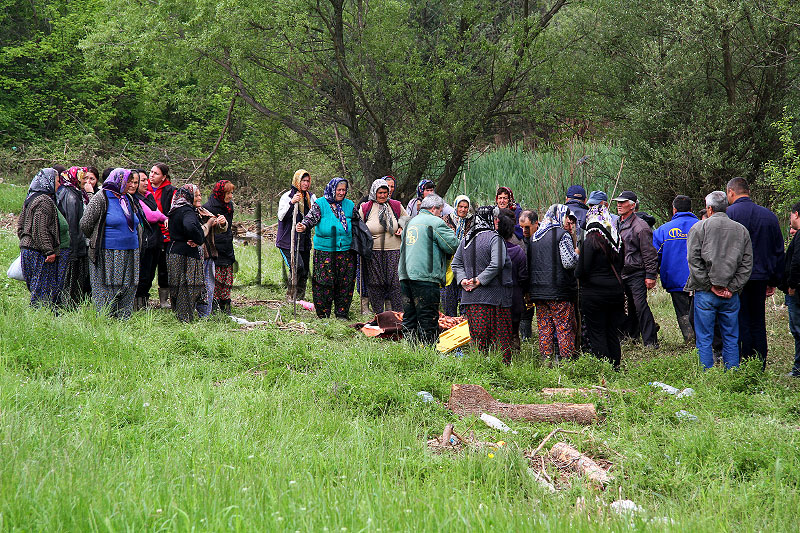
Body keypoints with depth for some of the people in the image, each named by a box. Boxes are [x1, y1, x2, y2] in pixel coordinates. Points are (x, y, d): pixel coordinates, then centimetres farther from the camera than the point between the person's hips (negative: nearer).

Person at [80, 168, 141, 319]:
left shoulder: (128, 199, 14)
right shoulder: (101, 198, -9)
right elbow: (85, 224, -8)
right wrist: (96, 240, 4)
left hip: (130, 255, 7)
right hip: (108, 256, -7)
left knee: (128, 292, 6)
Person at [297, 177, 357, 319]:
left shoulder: (349, 205, 12)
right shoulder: (320, 204, 1)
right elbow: (311, 217, -10)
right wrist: (304, 226, -30)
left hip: (345, 250, 3)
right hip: (324, 251, -3)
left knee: (345, 283, 4)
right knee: (324, 282, -4)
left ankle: (341, 313, 15)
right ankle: (323, 314, 4)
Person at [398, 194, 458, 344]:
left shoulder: (410, 222, 20)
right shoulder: (436, 222, -5)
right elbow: (453, 246, -9)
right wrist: (452, 233, 13)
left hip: (405, 274, 8)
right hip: (425, 275, -7)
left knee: (409, 317, 12)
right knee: (428, 319, -5)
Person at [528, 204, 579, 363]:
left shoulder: (534, 237, 14)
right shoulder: (563, 235, -8)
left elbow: (529, 265, 17)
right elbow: (569, 262, -16)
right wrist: (577, 254, 2)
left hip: (538, 291, 6)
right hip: (559, 291, -6)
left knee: (544, 328, 9)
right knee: (565, 328, -2)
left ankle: (546, 360, 9)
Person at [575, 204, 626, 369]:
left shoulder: (590, 241, -14)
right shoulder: (617, 241, 2)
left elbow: (581, 272, -13)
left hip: (594, 293, -5)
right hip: (616, 292, 5)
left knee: (596, 334, 2)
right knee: (613, 333, 13)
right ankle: (615, 367, 17)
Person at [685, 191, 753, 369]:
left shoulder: (699, 227, -1)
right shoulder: (741, 230, 9)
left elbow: (694, 261, -8)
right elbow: (747, 264, 5)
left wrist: (710, 286, -5)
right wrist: (732, 288, 1)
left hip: (705, 294, -3)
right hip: (731, 295, 3)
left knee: (704, 340, 3)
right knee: (731, 340, 10)